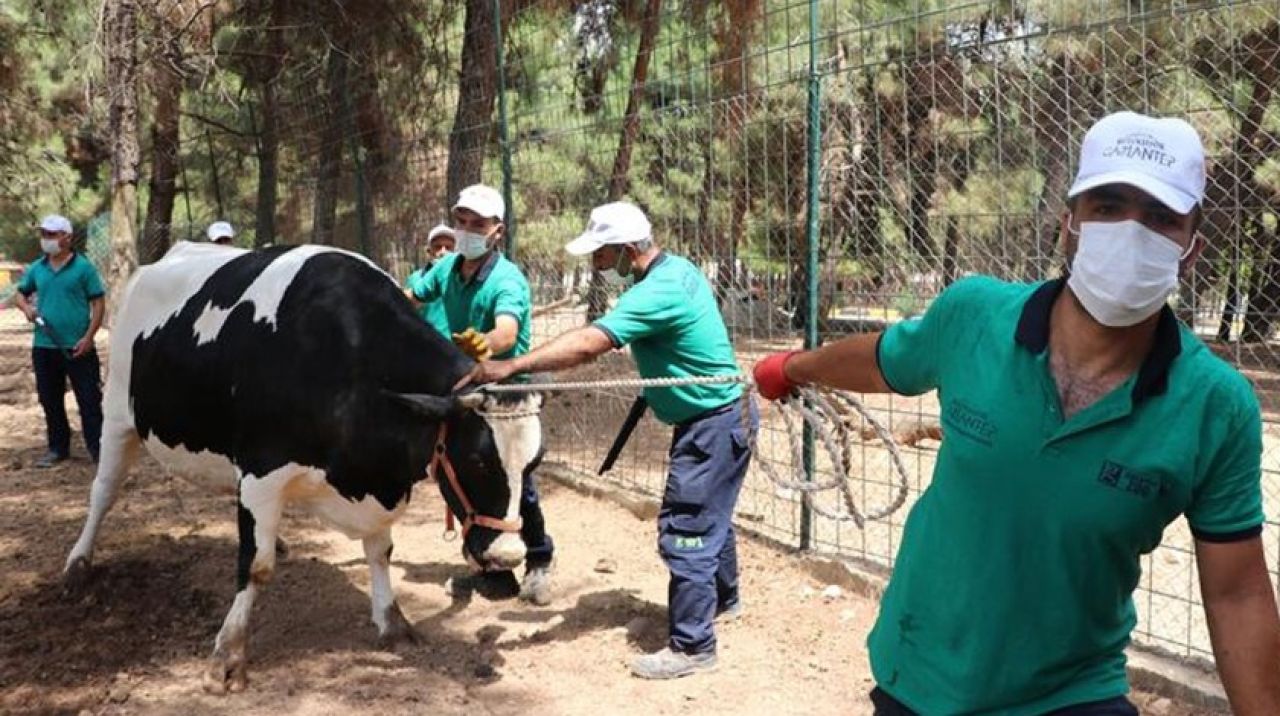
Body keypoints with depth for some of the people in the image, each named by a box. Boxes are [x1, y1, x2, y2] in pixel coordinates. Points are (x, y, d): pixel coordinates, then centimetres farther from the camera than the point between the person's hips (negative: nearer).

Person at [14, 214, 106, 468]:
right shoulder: (36, 269, 8)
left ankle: (97, 447, 5)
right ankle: (58, 448, 24)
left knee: (89, 399, -1)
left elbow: (99, 302, -6)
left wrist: (89, 337, -13)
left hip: (77, 347, -5)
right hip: (44, 347, 5)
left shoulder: (83, 267, -6)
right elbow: (21, 293, 22)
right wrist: (26, 308, -2)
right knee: (50, 400, 12)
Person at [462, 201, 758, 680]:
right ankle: (722, 599, 45)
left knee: (685, 533, -6)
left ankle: (692, 646, 2)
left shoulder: (658, 292, -26)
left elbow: (587, 344, -36)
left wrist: (511, 367, -40)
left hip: (714, 423, -10)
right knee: (710, 517, 25)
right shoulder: (677, 269, 5)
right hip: (721, 416, 10)